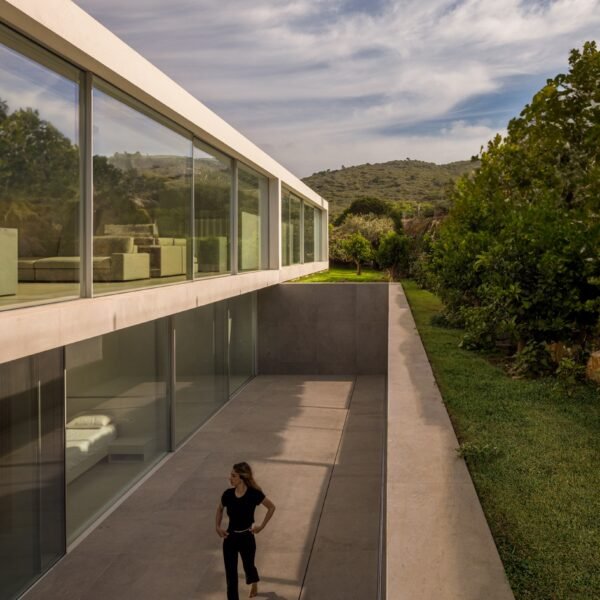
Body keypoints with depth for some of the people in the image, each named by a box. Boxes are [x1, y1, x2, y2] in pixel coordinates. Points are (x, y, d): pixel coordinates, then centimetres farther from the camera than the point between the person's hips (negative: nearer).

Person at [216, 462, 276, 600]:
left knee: (248, 566, 22)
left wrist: (261, 526, -4)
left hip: (246, 537, -1)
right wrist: (218, 527, 2)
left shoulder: (254, 494, -20)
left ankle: (254, 584, 57)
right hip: (230, 538, 1)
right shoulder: (228, 494, -11)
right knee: (230, 574, 3)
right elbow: (220, 509, 11)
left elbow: (271, 507, -5)